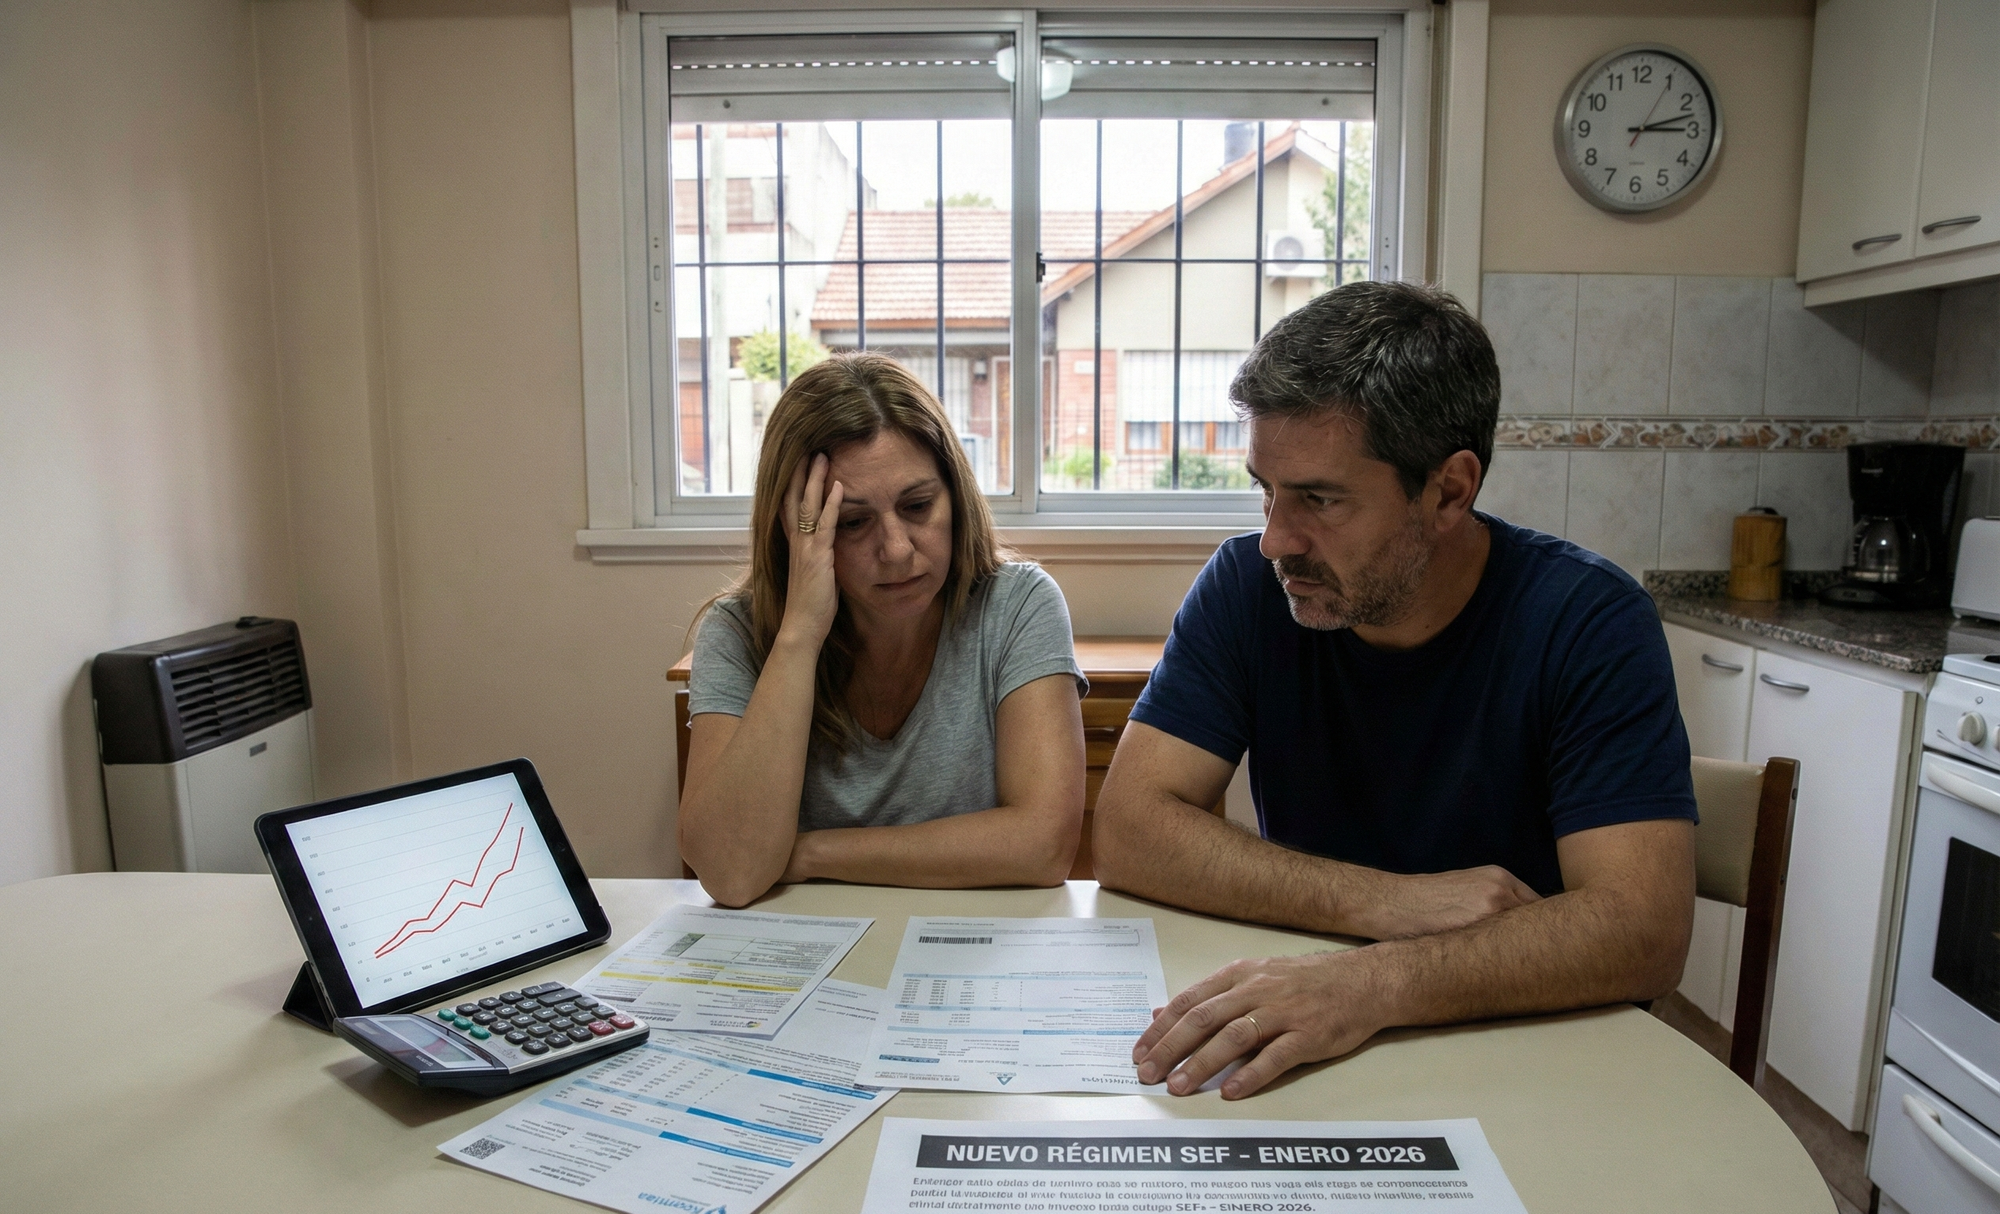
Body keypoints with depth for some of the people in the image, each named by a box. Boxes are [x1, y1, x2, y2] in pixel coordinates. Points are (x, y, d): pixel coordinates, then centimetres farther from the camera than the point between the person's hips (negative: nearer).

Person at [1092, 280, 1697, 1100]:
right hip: (1298, 1046, 2)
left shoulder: (1589, 622, -13)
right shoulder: (1249, 586, -7)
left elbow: (1644, 930, -22)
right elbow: (1128, 830, -13)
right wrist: (1389, 901, -20)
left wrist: (1375, 982, -37)